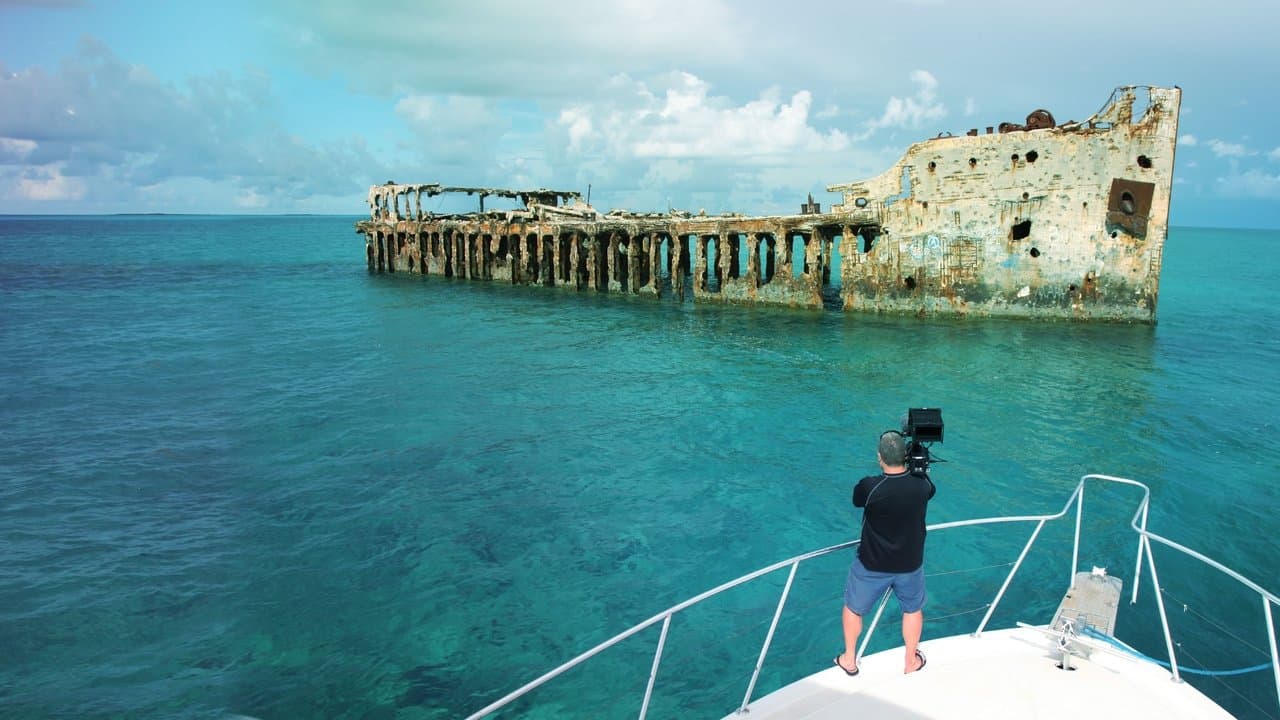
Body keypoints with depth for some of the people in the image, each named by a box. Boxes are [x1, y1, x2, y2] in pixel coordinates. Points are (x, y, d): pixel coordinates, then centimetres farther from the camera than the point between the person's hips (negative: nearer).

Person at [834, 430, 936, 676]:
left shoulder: (869, 487, -29)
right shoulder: (921, 485, -19)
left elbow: (856, 500, -5)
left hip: (872, 565, -2)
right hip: (910, 564, 2)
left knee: (853, 608, 22)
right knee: (913, 609, 27)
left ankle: (849, 661, 38)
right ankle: (911, 662, 44)